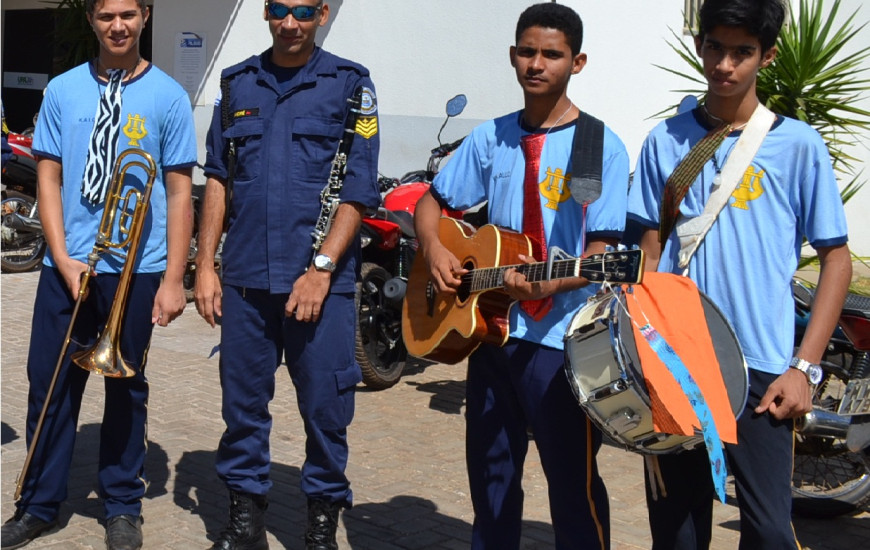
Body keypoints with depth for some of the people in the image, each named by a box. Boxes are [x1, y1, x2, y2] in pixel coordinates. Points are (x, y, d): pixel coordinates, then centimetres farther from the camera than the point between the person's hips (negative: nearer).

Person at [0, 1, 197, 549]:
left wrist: (173, 277, -7)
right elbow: (49, 178, 5)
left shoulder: (167, 96, -1)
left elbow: (179, 192, -2)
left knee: (127, 387, 9)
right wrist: (63, 257, -6)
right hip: (67, 264, 2)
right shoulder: (63, 91, 5)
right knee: (50, 384, 5)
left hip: (137, 269, -2)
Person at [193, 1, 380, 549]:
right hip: (245, 275, 3)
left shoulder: (348, 84, 0)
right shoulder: (238, 83, 12)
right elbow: (218, 179, 13)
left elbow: (358, 190, -5)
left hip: (322, 277, -3)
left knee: (325, 404, 2)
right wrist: (206, 265, 7)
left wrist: (322, 269, -13)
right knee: (243, 400, 9)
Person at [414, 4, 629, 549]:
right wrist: (435, 248, -5)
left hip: (559, 339, -5)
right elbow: (433, 202, 16)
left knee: (573, 481, 0)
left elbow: (602, 249, -12)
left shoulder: (601, 146, -7)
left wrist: (552, 283, -31)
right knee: (490, 471, 16)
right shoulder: (491, 137, 9)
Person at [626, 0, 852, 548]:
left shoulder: (797, 145, -2)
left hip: (761, 370, -3)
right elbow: (651, 253, 11)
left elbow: (837, 259, 0)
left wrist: (804, 367, -7)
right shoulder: (666, 141, 6)